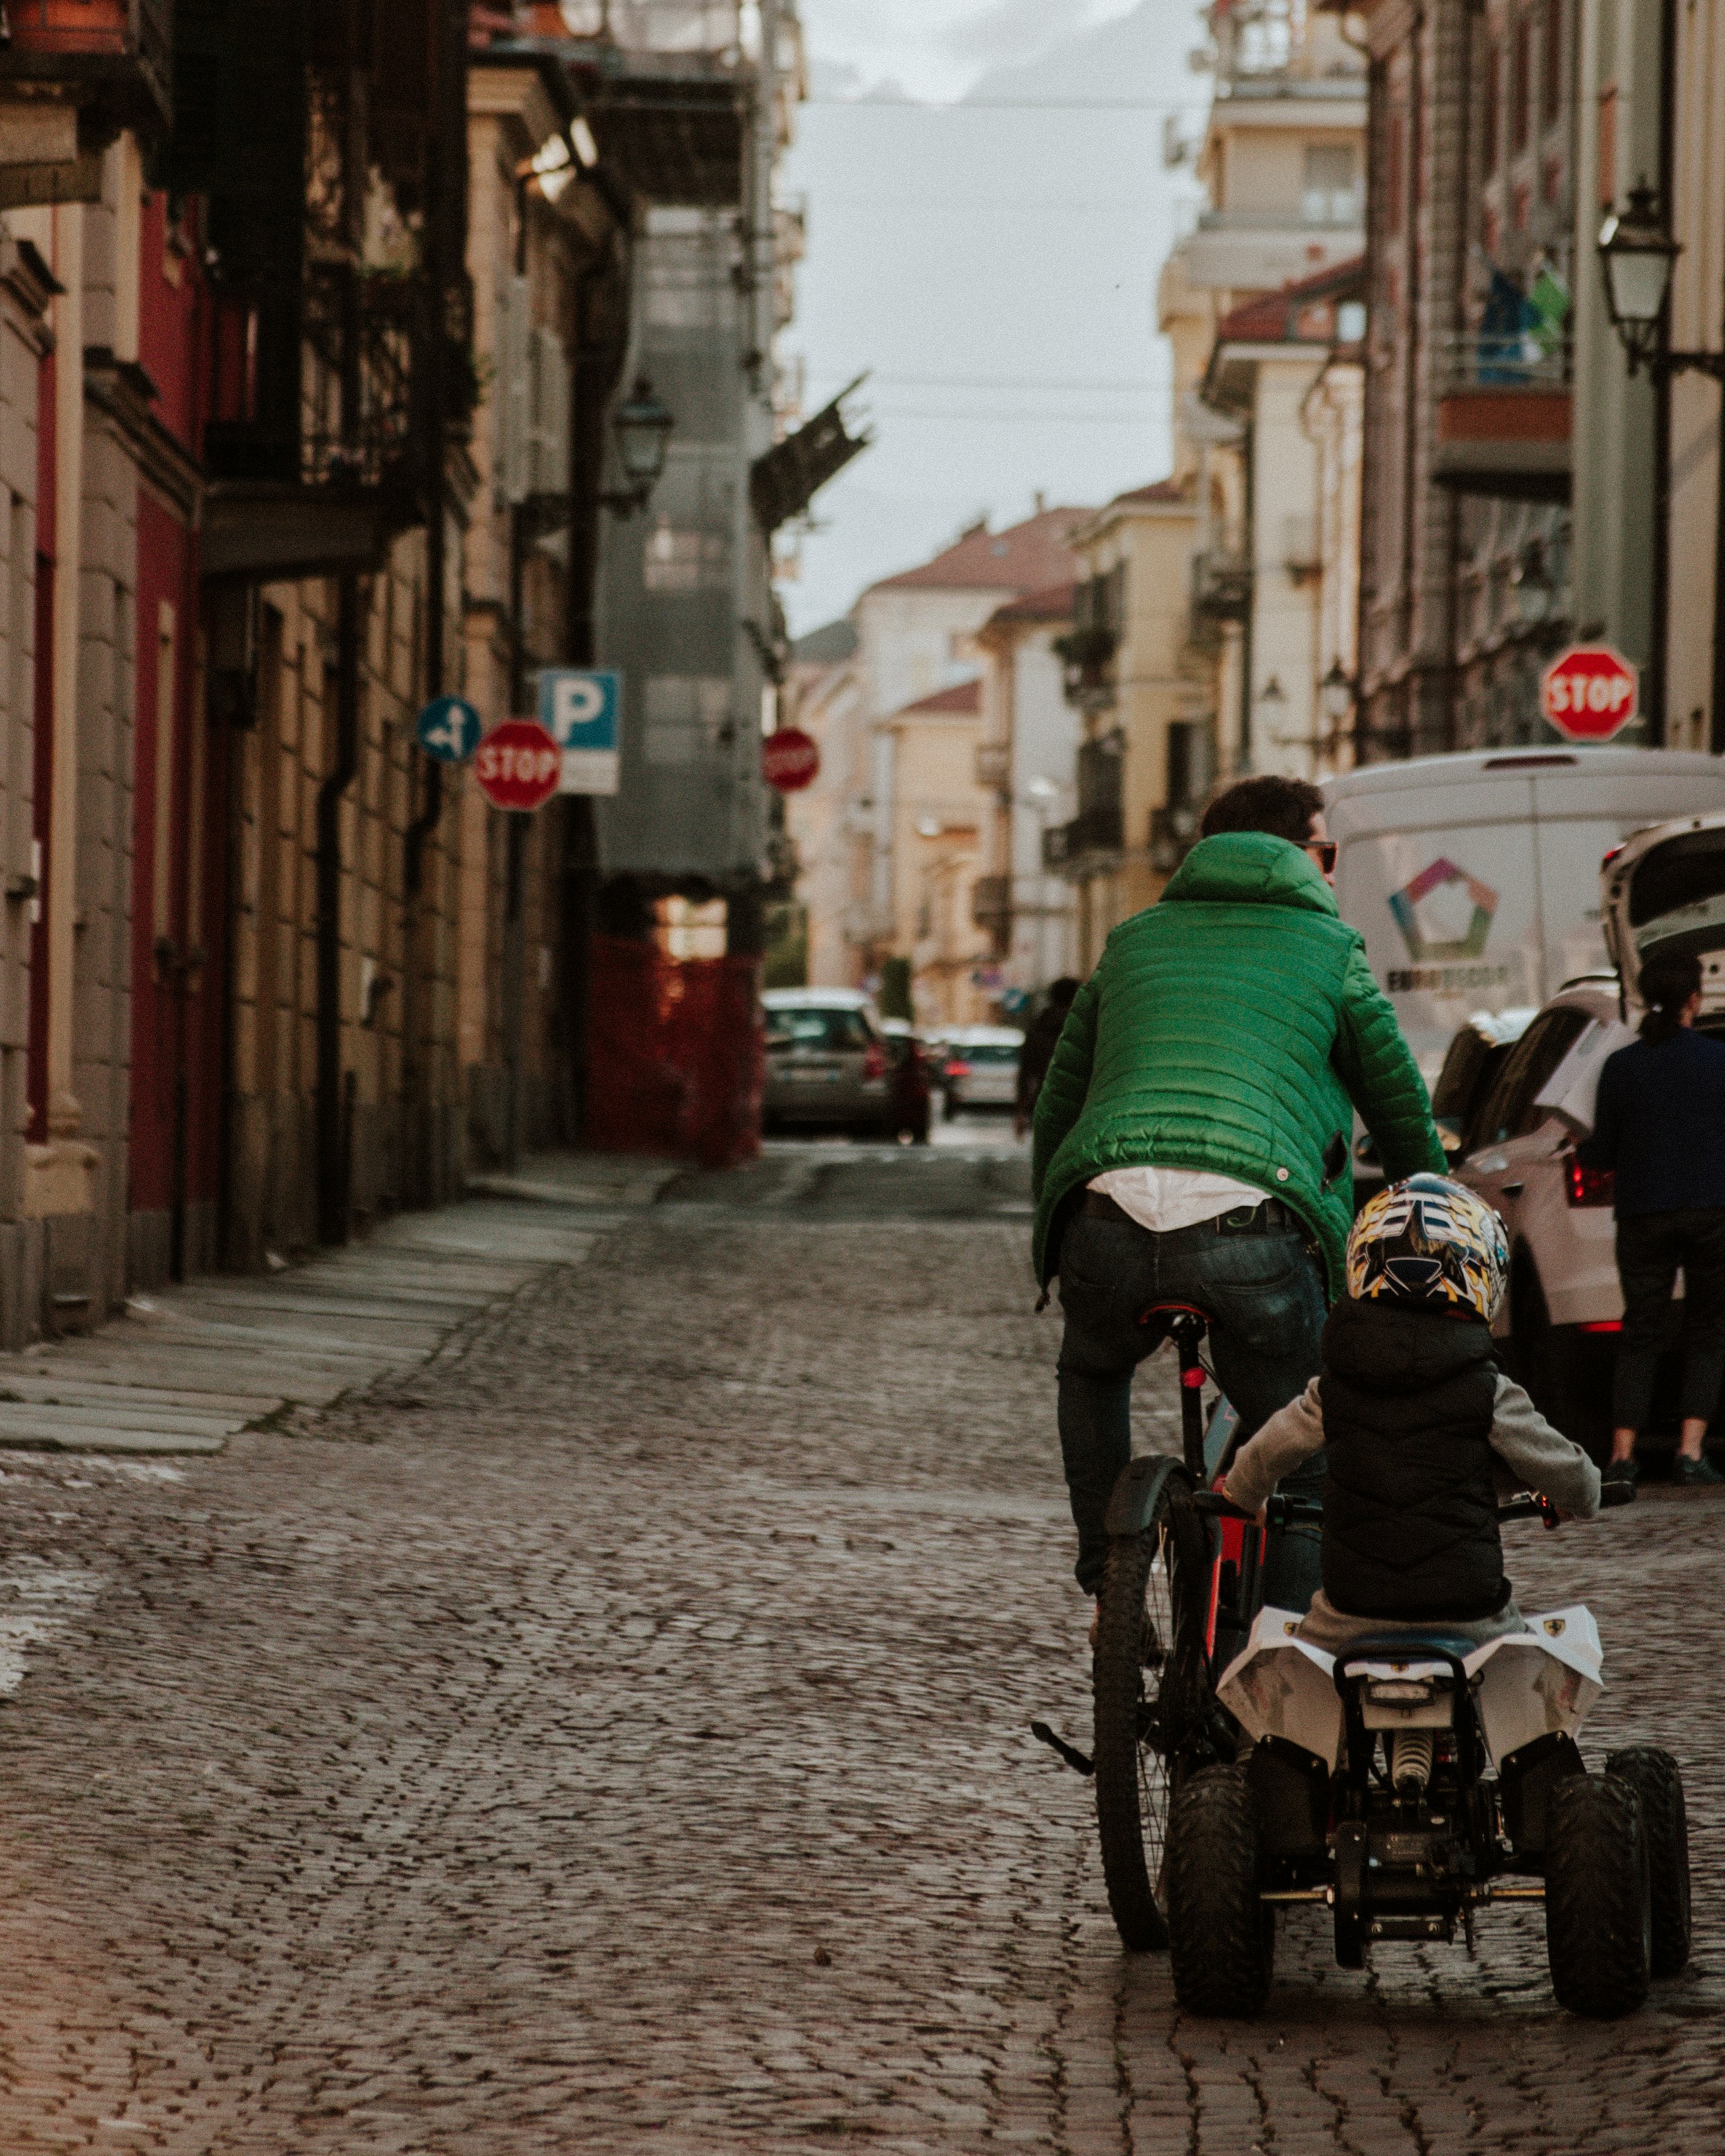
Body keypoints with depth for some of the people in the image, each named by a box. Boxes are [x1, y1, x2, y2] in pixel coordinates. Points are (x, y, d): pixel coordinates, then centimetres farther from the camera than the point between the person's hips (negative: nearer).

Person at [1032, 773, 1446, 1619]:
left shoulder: (1133, 941, 30)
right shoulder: (1329, 950, 20)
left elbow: (1057, 1104, 34)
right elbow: (1404, 1113, 24)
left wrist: (1050, 1237, 45)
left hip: (1107, 1215, 3)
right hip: (1253, 1228, -3)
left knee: (1092, 1373, 35)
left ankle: (1106, 1581, 26)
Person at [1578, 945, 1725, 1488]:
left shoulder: (1621, 1066, -3)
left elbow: (1602, 1153, 1)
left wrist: (1580, 1150, 22)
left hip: (1644, 1215, 1)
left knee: (1640, 1335, 7)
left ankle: (1622, 1453, -4)